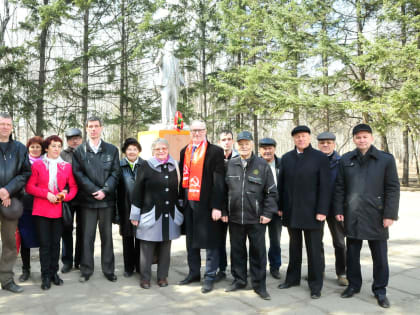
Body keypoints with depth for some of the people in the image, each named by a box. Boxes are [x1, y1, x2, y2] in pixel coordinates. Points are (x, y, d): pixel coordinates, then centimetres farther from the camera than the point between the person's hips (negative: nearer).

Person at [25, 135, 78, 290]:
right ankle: (45, 276, 11)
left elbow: (73, 187, 9)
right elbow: (29, 186, 0)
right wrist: (46, 194, -12)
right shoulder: (37, 165, 4)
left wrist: (66, 196, -10)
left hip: (59, 210, 2)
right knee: (44, 244, 0)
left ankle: (54, 272, 21)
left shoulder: (67, 166, 7)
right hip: (41, 210, -1)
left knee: (55, 243, 8)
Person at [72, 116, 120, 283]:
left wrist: (105, 190, -10)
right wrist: (94, 190, -11)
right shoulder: (80, 150, 4)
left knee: (107, 236, 9)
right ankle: (86, 270, 18)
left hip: (107, 199, 1)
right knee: (87, 236, 5)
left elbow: (115, 172, 2)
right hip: (87, 200, -1)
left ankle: (109, 269, 19)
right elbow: (78, 173, -2)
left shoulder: (112, 149, 7)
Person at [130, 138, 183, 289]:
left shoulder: (175, 166, 7)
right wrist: (135, 215, -1)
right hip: (150, 214, -3)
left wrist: (179, 213, 13)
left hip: (170, 215, 3)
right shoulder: (145, 166, -2)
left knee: (165, 248, 11)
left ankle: (162, 276, 25)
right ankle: (145, 278, 18)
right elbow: (137, 192, -1)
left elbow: (179, 190, 13)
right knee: (147, 248, 4)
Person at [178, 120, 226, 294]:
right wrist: (181, 199, 9)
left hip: (206, 203, -6)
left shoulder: (215, 151, -6)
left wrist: (217, 206, -15)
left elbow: (219, 181, -10)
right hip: (188, 202, 6)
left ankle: (209, 277, 16)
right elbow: (183, 176, 14)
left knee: (210, 242, 3)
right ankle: (194, 272, 30)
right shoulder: (184, 151, 12)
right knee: (191, 240, 16)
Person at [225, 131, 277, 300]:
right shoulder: (230, 165, 4)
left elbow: (271, 192, 0)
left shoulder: (262, 165, -2)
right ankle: (239, 280, 30)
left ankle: (259, 284, 21)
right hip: (234, 217, 2)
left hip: (256, 218, -2)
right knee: (237, 250, 13)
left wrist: (267, 213, -6)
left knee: (258, 252, 7)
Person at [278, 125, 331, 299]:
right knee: (294, 247, 15)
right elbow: (282, 184, 8)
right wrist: (280, 207, 4)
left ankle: (315, 284, 17)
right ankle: (292, 278, 28)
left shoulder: (320, 158, -3)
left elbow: (325, 187, -7)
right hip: (291, 211, 3)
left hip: (311, 212, -3)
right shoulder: (286, 158, 8)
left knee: (314, 249, 5)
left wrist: (322, 211, -12)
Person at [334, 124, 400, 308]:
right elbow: (339, 188, 7)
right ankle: (353, 285, 28)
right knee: (352, 253, 12)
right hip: (352, 216, 2)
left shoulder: (386, 159, -1)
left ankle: (380, 290, 23)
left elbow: (393, 189, -3)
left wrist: (390, 215, -8)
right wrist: (338, 210, 1)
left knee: (380, 255, 7)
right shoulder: (345, 160, 6)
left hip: (376, 217, -2)